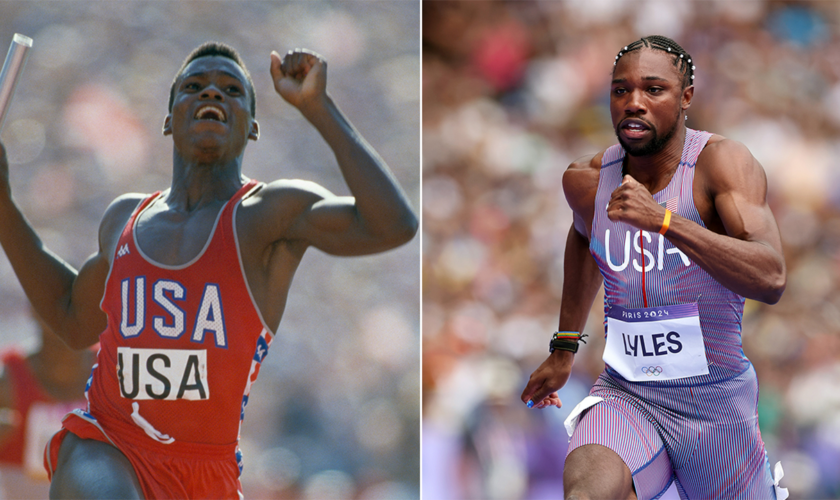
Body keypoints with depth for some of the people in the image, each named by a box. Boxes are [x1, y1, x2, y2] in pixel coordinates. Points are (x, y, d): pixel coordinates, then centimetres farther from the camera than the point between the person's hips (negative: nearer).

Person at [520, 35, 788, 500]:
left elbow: (771, 280, -28)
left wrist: (663, 220, -35)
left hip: (717, 403, -1)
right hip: (625, 396, 1)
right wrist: (564, 347, 30)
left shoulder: (721, 161, -13)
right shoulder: (587, 179, 1)